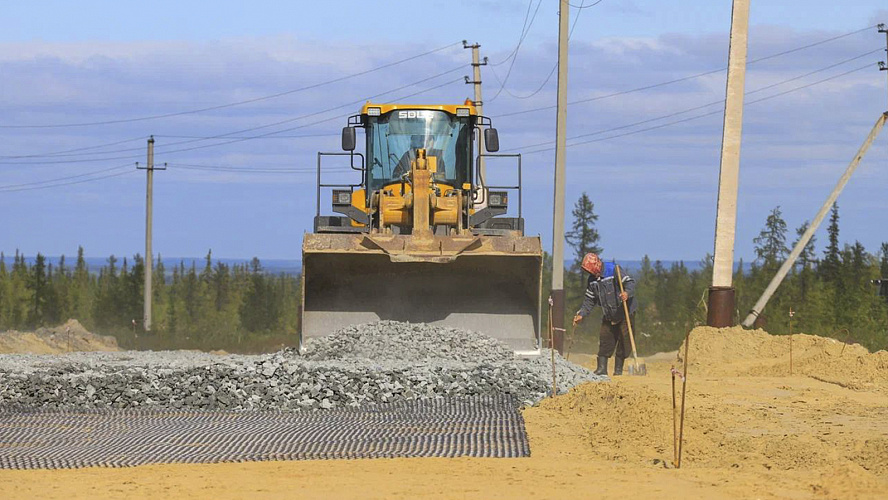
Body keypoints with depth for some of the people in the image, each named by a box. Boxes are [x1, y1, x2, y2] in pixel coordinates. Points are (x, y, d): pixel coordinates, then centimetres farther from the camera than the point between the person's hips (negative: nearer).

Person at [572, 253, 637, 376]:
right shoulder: (592, 280, 5)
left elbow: (630, 282, -19)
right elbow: (590, 300, 12)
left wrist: (627, 293, -40)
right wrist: (581, 314, 3)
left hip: (625, 314, -6)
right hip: (608, 317, 6)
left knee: (624, 341, -3)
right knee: (605, 340, 1)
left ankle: (618, 369, 5)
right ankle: (602, 368, 3)